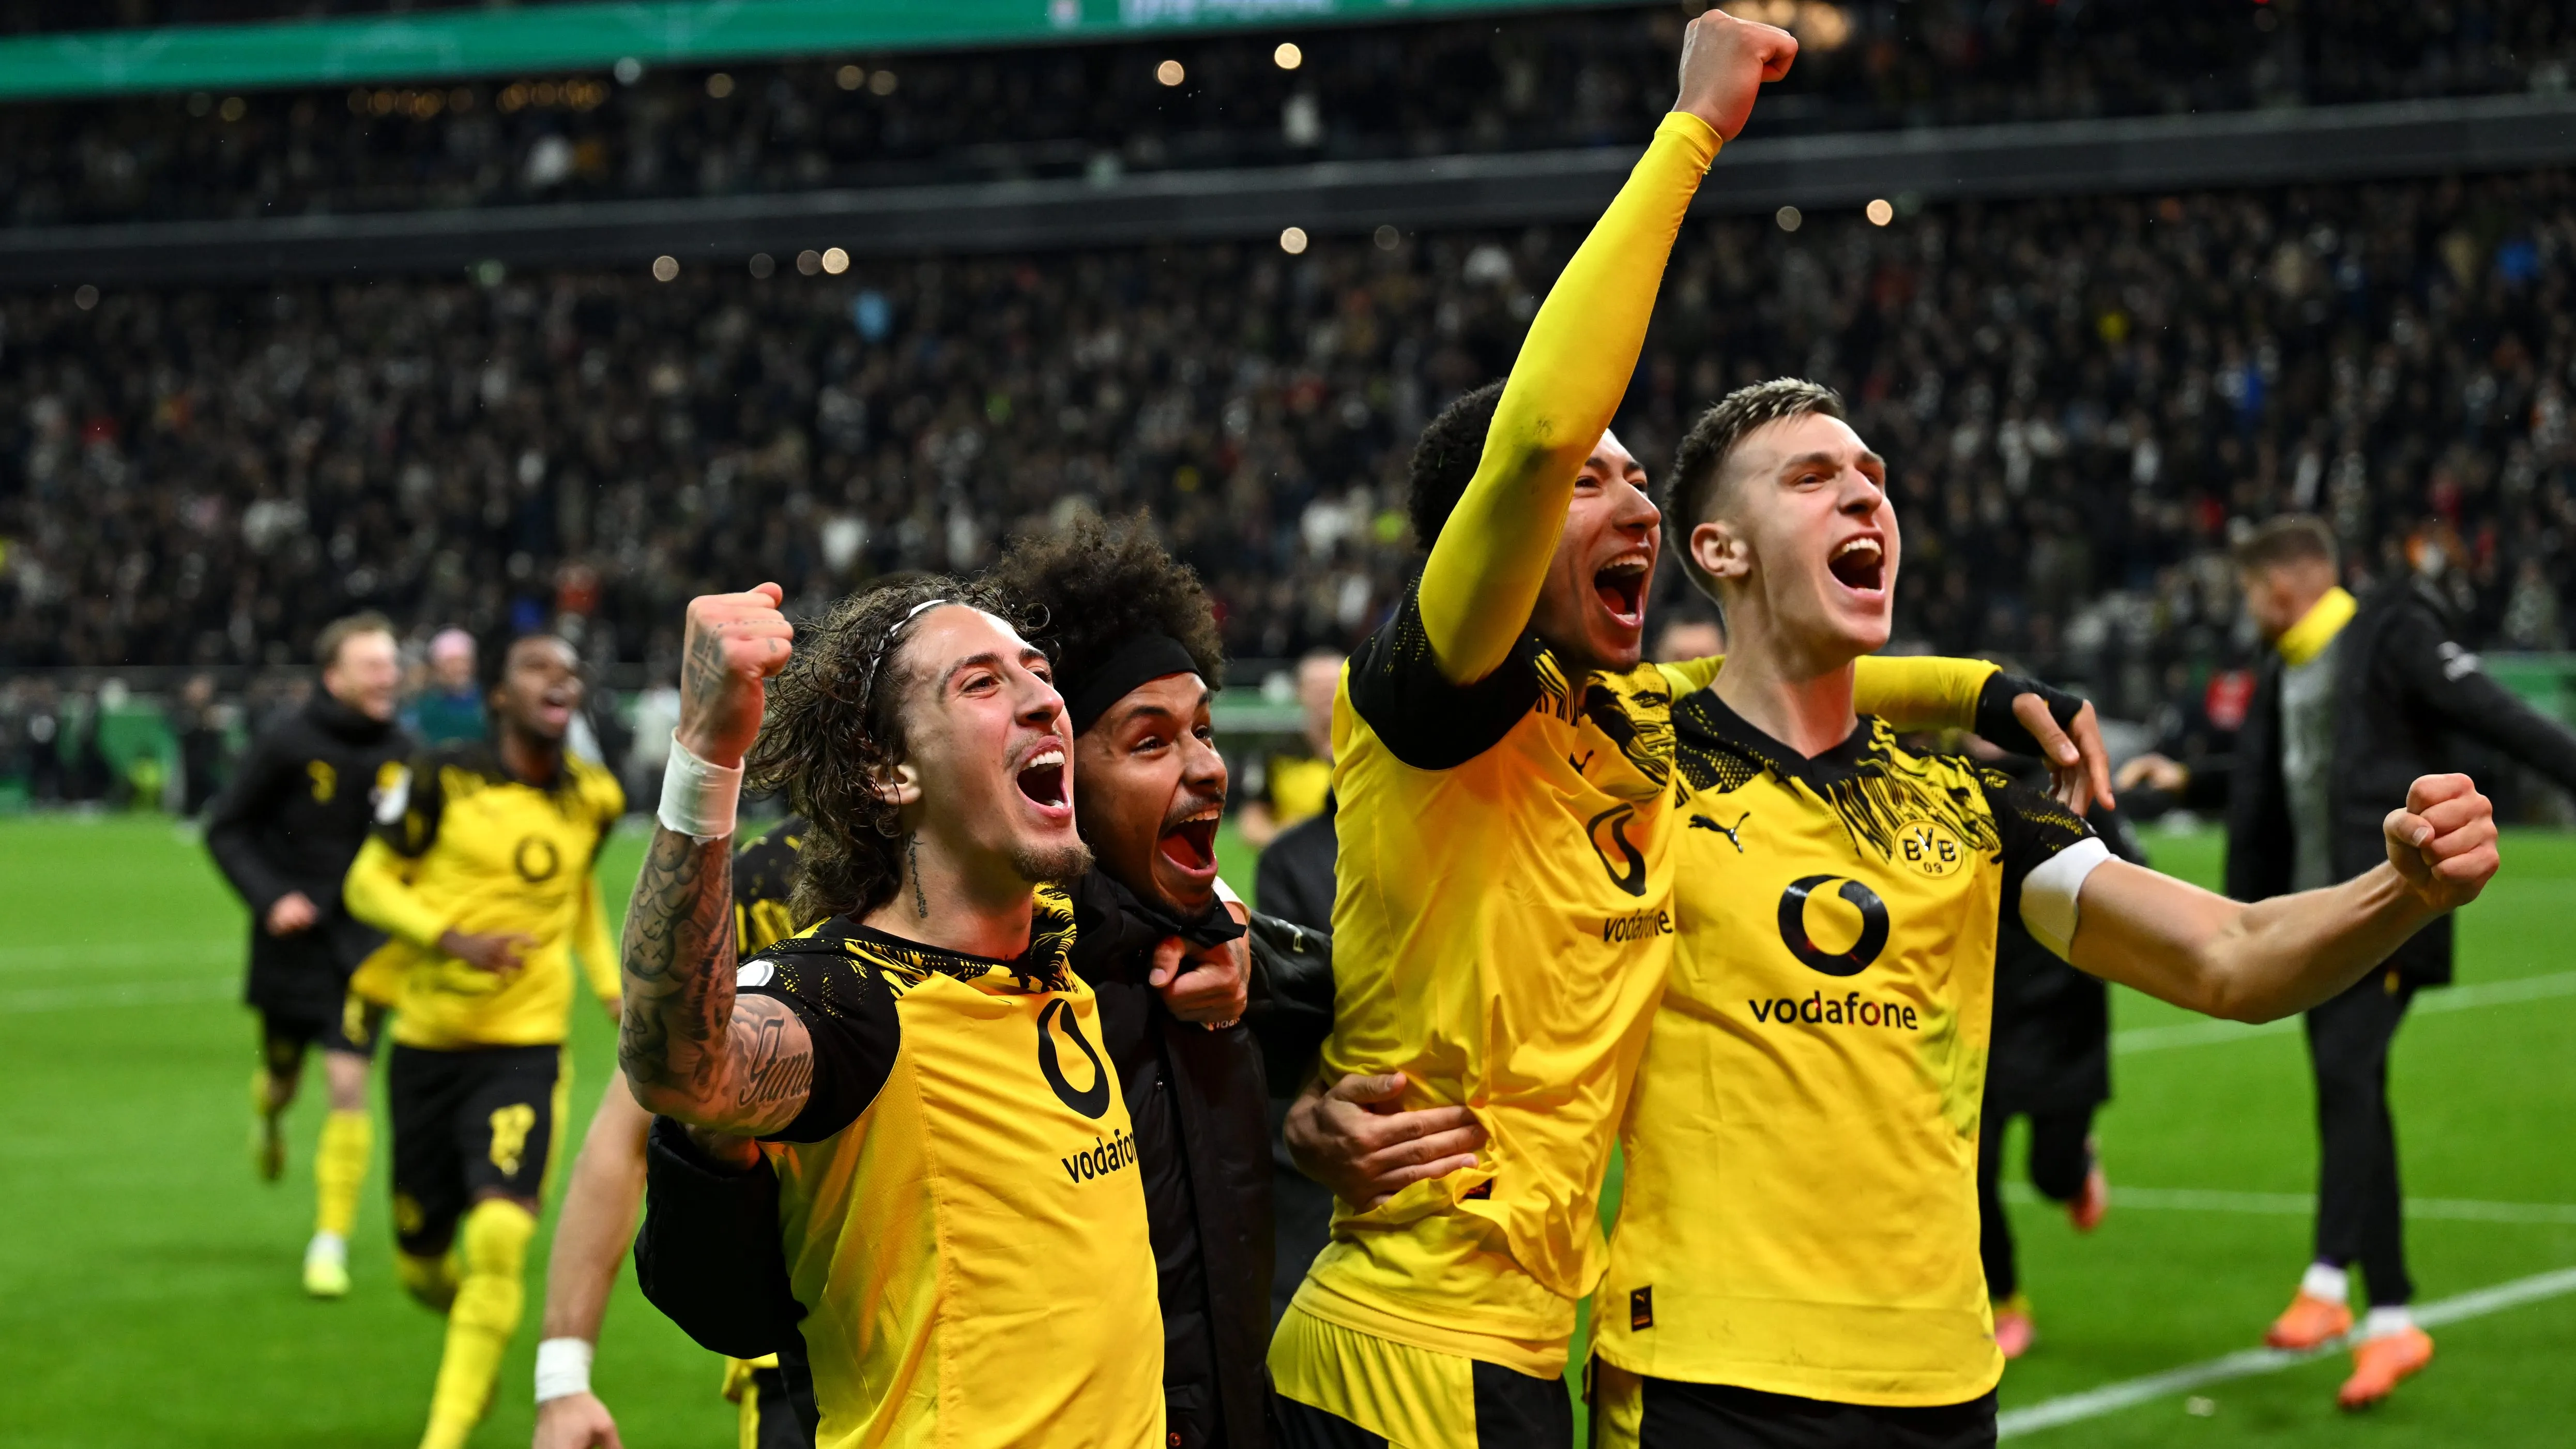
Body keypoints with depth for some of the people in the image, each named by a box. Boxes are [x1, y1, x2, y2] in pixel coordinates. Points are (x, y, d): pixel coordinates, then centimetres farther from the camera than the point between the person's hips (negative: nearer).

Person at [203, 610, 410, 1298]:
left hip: (363, 948, 1)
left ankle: (331, 1243, -1)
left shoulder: (401, 755, -2)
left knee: (349, 1086, -10)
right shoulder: (289, 745, -11)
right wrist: (269, 897, -16)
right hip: (292, 941, -1)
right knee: (283, 1075, 15)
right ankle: (268, 1109, 55)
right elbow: (225, 828, -4)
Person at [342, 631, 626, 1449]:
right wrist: (454, 939, -18)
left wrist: (610, 984, 12)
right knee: (421, 1259, 9)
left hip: (524, 1051, 0)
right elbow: (367, 882, -3)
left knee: (499, 1237, -21)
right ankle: (473, 1334, 46)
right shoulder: (444, 780, -7)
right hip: (427, 1046, 0)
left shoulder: (593, 801, 4)